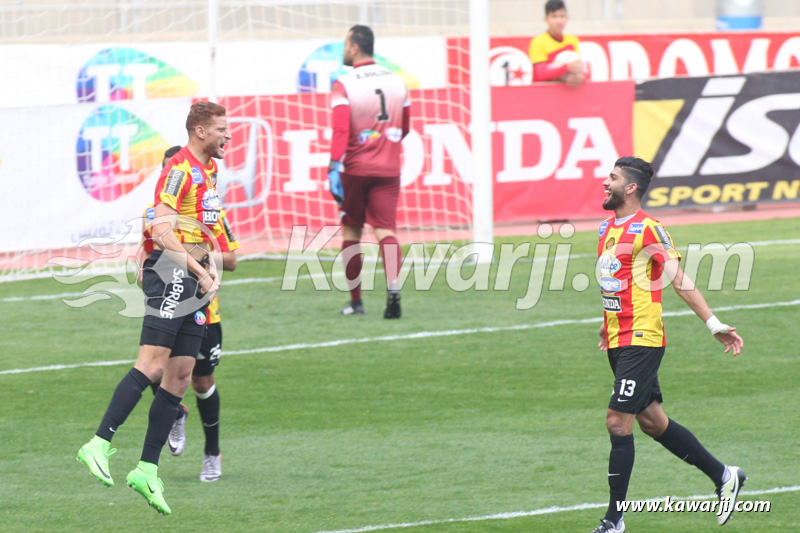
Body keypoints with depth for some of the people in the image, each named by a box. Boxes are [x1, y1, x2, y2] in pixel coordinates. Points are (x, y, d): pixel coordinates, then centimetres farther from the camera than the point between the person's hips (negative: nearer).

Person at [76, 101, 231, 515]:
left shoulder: (209, 170, 19)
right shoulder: (180, 169, -11)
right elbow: (163, 232, -18)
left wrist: (210, 268, 16)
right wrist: (200, 272, -17)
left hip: (194, 277, 9)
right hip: (170, 272, -9)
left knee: (180, 375, 4)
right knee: (154, 361, -18)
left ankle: (147, 470, 4)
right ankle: (99, 445, -20)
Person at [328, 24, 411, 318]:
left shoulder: (343, 86, -9)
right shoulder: (396, 81, 7)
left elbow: (341, 130, -20)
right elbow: (405, 127, 18)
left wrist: (334, 165, -24)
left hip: (354, 169, -3)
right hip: (388, 168, 3)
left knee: (351, 231, 12)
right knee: (386, 229, -3)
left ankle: (355, 301, 17)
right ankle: (393, 290, -25)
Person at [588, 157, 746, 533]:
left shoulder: (647, 230, -13)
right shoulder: (608, 228, 12)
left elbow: (680, 281, -13)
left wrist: (714, 325, -14)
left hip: (641, 342, -9)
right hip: (618, 342, 9)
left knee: (618, 423, -11)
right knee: (651, 421, 14)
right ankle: (724, 476, 29)